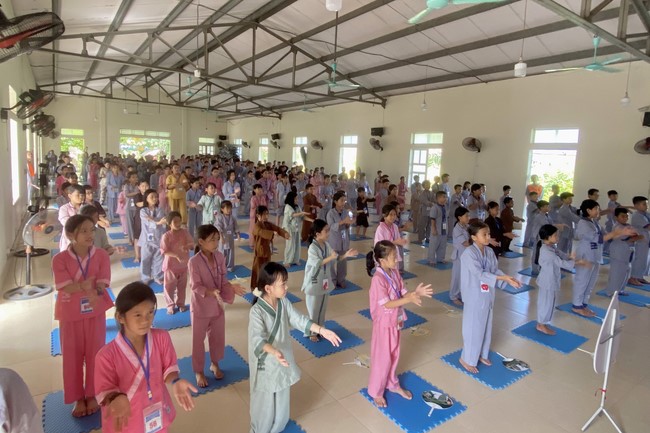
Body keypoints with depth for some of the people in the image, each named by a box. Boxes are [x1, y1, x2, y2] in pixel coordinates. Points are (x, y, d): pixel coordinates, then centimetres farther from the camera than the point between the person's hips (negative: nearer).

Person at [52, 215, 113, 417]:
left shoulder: (101, 255, -9)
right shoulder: (59, 259, -11)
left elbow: (102, 286, -15)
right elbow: (65, 287, -18)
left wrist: (78, 287, -33)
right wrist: (86, 286, -34)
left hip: (95, 312, 0)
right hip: (70, 314, 0)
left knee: (95, 354, 10)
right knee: (72, 356, 11)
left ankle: (92, 395, 29)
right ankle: (78, 398, 30)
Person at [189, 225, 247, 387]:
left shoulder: (219, 257, -7)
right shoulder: (194, 262, -23)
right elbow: (195, 286, -21)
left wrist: (232, 287, -15)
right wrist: (211, 292, -36)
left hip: (217, 305, 5)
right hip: (200, 307, -5)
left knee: (218, 336, 20)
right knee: (198, 340, 14)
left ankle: (215, 364, 45)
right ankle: (199, 371, 35)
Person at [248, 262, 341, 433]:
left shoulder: (283, 302, -7)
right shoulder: (257, 311, -27)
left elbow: (299, 320, -3)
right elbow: (258, 339, -35)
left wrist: (322, 330, -11)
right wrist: (274, 352, -53)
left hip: (283, 359, 6)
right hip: (266, 364, -6)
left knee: (282, 399, 24)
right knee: (265, 402, 13)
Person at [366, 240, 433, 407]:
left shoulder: (395, 273, -2)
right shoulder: (378, 279, -27)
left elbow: (403, 293, 1)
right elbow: (386, 304, -27)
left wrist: (416, 292, -18)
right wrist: (409, 299, -36)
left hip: (396, 321, 7)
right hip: (384, 324, -7)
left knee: (394, 355, 23)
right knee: (382, 359, 8)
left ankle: (393, 384, 44)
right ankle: (376, 392, 27)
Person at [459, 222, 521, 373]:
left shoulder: (489, 252, 2)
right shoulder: (469, 254, -22)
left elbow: (495, 270, 5)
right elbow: (480, 274, -27)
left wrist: (508, 278, -13)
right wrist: (503, 278, -30)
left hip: (487, 296, 7)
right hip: (474, 297, -7)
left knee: (486, 326, 20)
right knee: (473, 328, 4)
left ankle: (481, 354, 39)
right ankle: (466, 359, 22)